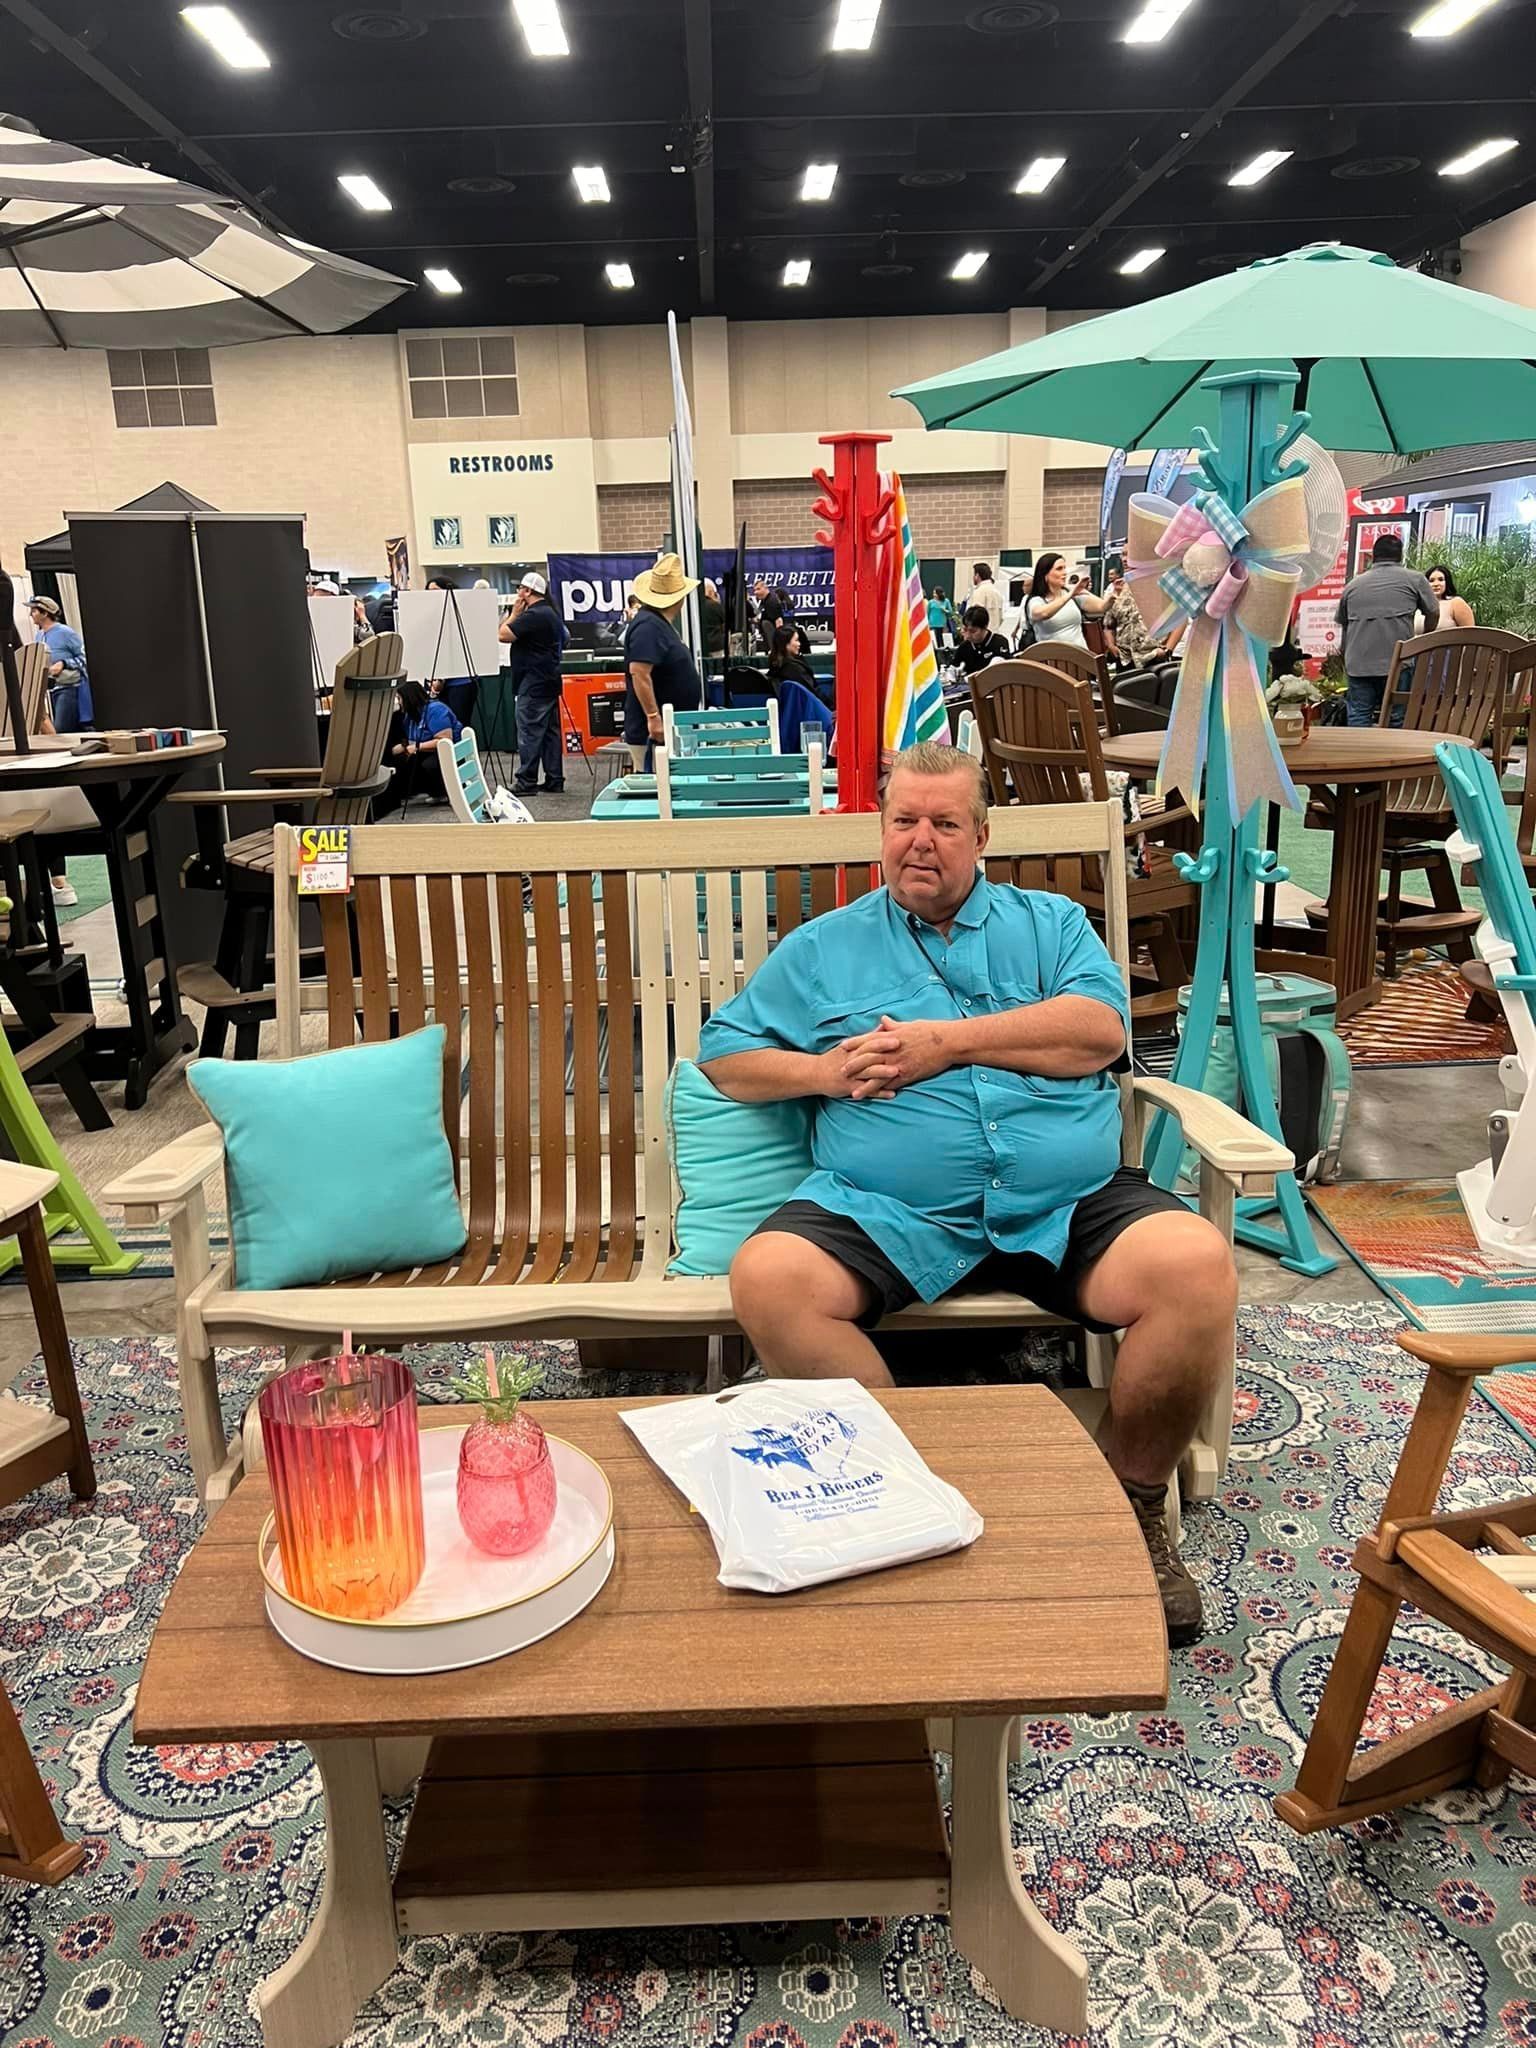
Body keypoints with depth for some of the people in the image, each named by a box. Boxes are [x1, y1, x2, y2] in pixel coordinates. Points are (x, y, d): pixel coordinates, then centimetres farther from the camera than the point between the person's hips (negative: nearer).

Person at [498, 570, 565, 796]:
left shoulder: (533, 615, -16)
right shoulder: (549, 613, 17)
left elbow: (503, 635, -15)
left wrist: (514, 613, -6)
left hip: (533, 684, -10)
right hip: (548, 681, 10)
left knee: (529, 732, -6)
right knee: (550, 731, 10)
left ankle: (526, 782, -5)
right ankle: (554, 780, 12)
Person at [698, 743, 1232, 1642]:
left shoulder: (1051, 922, 19)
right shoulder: (823, 948, 20)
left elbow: (1101, 1027, 1)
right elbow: (725, 1054, 16)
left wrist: (948, 1042, -5)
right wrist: (828, 1071, -2)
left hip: (1072, 1206, 1)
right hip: (887, 1213, 0)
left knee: (1199, 1266, -26)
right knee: (768, 1279, -28)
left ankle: (1134, 1505, -1)